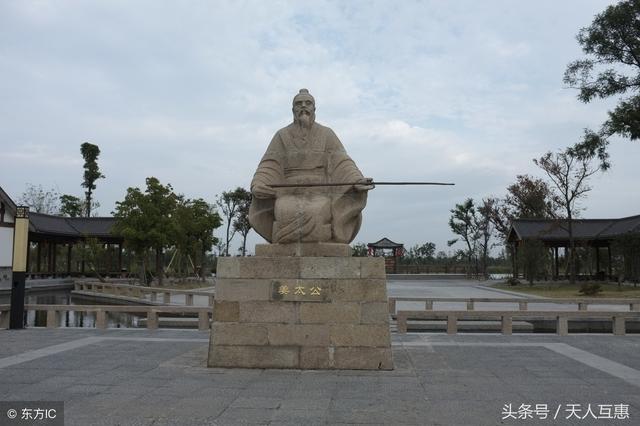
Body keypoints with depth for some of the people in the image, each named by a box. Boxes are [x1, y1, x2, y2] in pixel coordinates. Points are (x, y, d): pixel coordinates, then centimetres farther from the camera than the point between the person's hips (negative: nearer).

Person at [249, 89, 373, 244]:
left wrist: (356, 181, -19)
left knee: (318, 214, -34)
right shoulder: (282, 135, 12)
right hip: (290, 195, 0)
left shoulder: (327, 134, 12)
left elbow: (341, 163, 2)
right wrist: (258, 186, -18)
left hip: (319, 194, 0)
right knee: (286, 213, -33)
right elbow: (269, 166, 2)